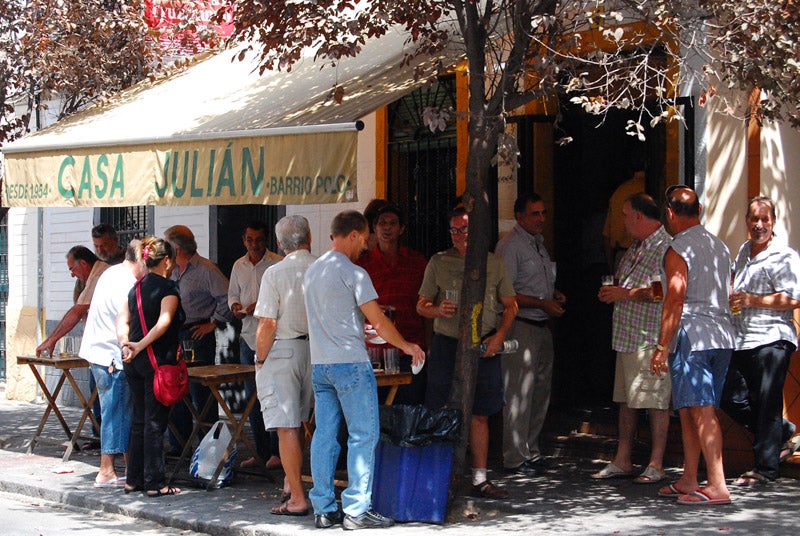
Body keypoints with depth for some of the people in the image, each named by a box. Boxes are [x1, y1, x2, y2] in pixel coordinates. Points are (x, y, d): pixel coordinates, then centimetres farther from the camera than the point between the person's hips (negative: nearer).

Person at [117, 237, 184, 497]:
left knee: (139, 420, 14)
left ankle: (134, 479, 19)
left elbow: (122, 319, 6)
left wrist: (125, 343, -7)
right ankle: (154, 483, 0)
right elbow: (164, 322, -23)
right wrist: (141, 345, -27)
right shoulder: (168, 288, -9)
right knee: (155, 422, -3)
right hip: (158, 359, -7)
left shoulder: (137, 287, 14)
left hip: (134, 360, 7)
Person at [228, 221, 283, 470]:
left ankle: (276, 452, -2)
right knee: (252, 395, 9)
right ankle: (261, 451, 17)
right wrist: (235, 306, 1)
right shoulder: (238, 266, 13)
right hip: (248, 335, 6)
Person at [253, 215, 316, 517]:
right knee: (298, 422, 21)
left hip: (282, 350, -5)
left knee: (286, 426, -3)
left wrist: (260, 359, -2)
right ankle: (291, 481, 32)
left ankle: (297, 499, -3)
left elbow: (267, 324, -14)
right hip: (315, 351, 5)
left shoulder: (275, 273, -12)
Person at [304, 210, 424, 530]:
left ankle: (323, 509, 11)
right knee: (363, 435, -3)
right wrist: (406, 345, 3)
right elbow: (379, 323, -12)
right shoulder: (352, 273, -12)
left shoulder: (312, 271, 14)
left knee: (324, 435, 8)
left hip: (319, 365, 8)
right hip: (350, 364, -8)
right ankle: (356, 510, -3)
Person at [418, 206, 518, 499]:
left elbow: (510, 305, 13)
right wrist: (438, 310, -16)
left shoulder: (493, 263, 7)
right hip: (446, 344, -1)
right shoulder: (439, 262, 3)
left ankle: (480, 479, 11)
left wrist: (499, 336, -2)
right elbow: (421, 305, 6)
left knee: (480, 415, 5)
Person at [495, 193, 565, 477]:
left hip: (542, 325, 9)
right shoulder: (510, 246, -11)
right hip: (520, 326, -9)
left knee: (540, 390, 11)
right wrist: (541, 303, -18)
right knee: (519, 392, -8)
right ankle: (515, 458, -3)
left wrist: (555, 295, 10)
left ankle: (530, 450, 20)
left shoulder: (538, 242, 18)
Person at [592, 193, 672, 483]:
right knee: (626, 399, 13)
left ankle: (656, 465, 1)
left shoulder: (666, 248, -13)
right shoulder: (635, 248, 18)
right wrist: (612, 291, 7)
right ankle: (622, 460, 20)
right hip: (627, 337, 10)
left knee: (655, 401, -4)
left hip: (650, 339, -10)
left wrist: (627, 294, -18)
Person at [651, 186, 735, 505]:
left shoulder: (678, 250, -7)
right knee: (689, 410, 14)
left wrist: (662, 346, -13)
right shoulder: (720, 247, 16)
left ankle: (717, 486, -15)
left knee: (701, 410, -10)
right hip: (723, 336, 8)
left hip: (691, 337, -8)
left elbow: (675, 302, -15)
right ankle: (688, 481, 19)